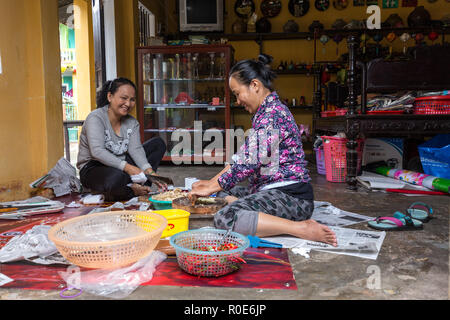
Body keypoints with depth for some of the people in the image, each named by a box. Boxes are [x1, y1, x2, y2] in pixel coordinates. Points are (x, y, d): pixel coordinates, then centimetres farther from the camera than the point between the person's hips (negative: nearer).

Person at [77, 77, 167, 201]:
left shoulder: (132, 122, 7)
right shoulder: (95, 118, -13)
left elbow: (135, 149, -7)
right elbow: (97, 151, -27)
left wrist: (148, 170, -27)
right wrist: (127, 167, -35)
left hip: (122, 167, 7)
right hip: (93, 168, -7)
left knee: (158, 143, 0)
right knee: (116, 178, -43)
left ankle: (139, 185, -19)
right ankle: (132, 191, -7)